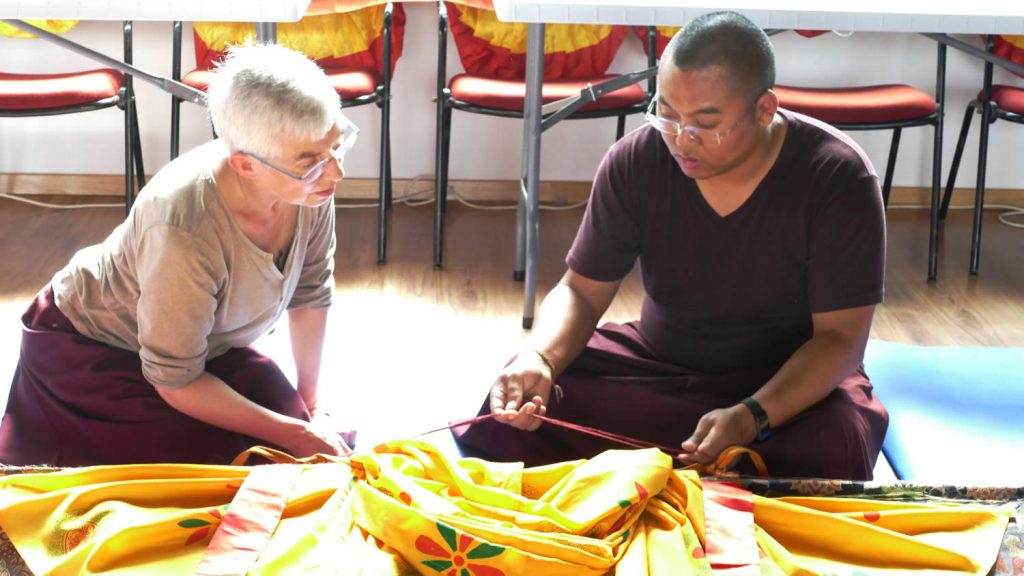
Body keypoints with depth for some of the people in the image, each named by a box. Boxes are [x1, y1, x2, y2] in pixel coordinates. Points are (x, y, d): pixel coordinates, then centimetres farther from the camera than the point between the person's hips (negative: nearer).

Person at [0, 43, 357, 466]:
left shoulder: (308, 183, -22)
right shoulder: (184, 230, -41)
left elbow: (311, 295, -4)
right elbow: (175, 381, -29)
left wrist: (309, 409, 3)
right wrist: (295, 436, -23)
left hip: (204, 343, 6)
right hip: (90, 348, -6)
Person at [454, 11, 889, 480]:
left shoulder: (836, 179, -20)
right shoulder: (635, 161, -12)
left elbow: (840, 337, -19)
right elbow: (581, 291, -5)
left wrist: (752, 417, -37)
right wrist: (540, 359, -28)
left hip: (797, 381, -2)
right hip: (657, 366, 2)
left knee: (836, 453, -36)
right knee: (514, 405, -22)